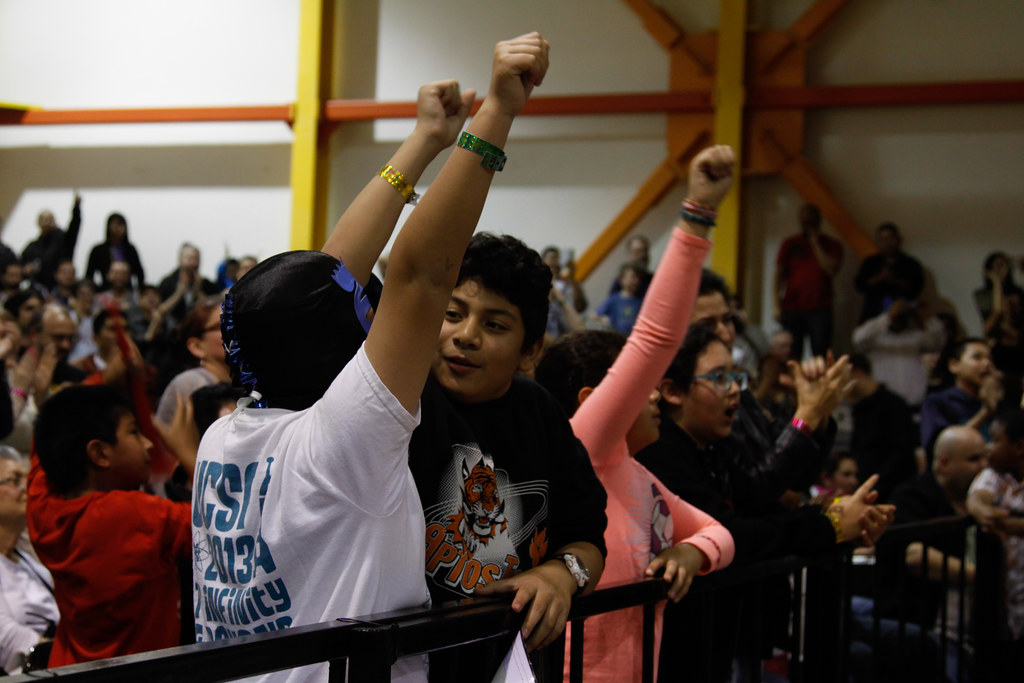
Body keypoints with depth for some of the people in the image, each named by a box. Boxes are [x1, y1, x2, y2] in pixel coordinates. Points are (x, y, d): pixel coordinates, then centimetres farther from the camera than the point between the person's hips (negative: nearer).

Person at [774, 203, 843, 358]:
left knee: (820, 354, -7)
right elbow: (779, 274, 11)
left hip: (820, 309, -1)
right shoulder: (790, 244, 12)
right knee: (791, 355, -3)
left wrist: (815, 243, -6)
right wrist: (777, 305, 3)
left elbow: (831, 269, -9)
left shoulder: (832, 245, 8)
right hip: (792, 308, 1)